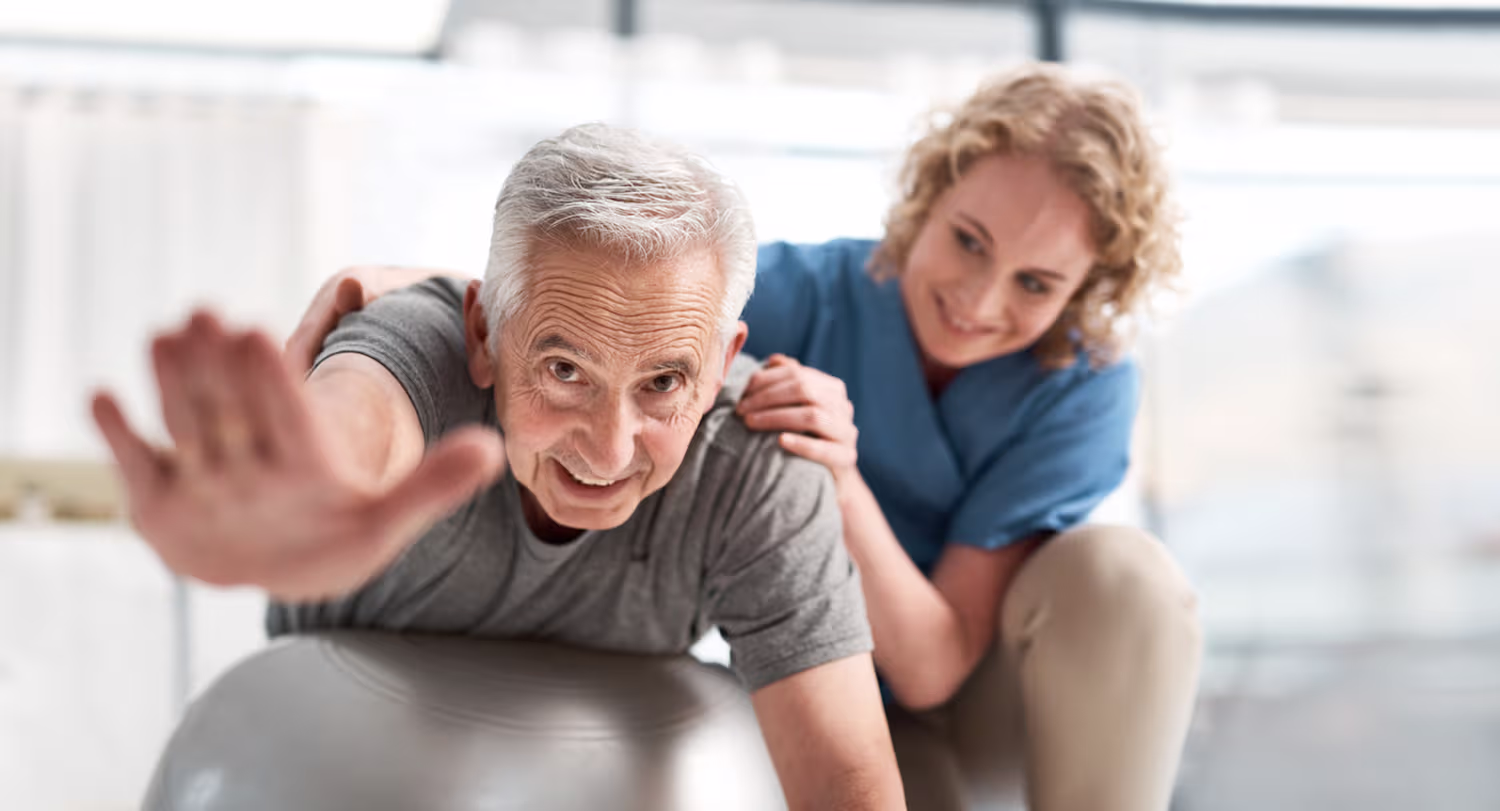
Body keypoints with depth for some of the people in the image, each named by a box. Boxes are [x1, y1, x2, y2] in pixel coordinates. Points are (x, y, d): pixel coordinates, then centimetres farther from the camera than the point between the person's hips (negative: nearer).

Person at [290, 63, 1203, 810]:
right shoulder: (806, 294, -18)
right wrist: (393, 283, -38)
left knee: (1119, 566, -31)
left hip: (992, 710, 0)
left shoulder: (1083, 387, -21)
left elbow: (932, 669, -26)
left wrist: (845, 487, -42)